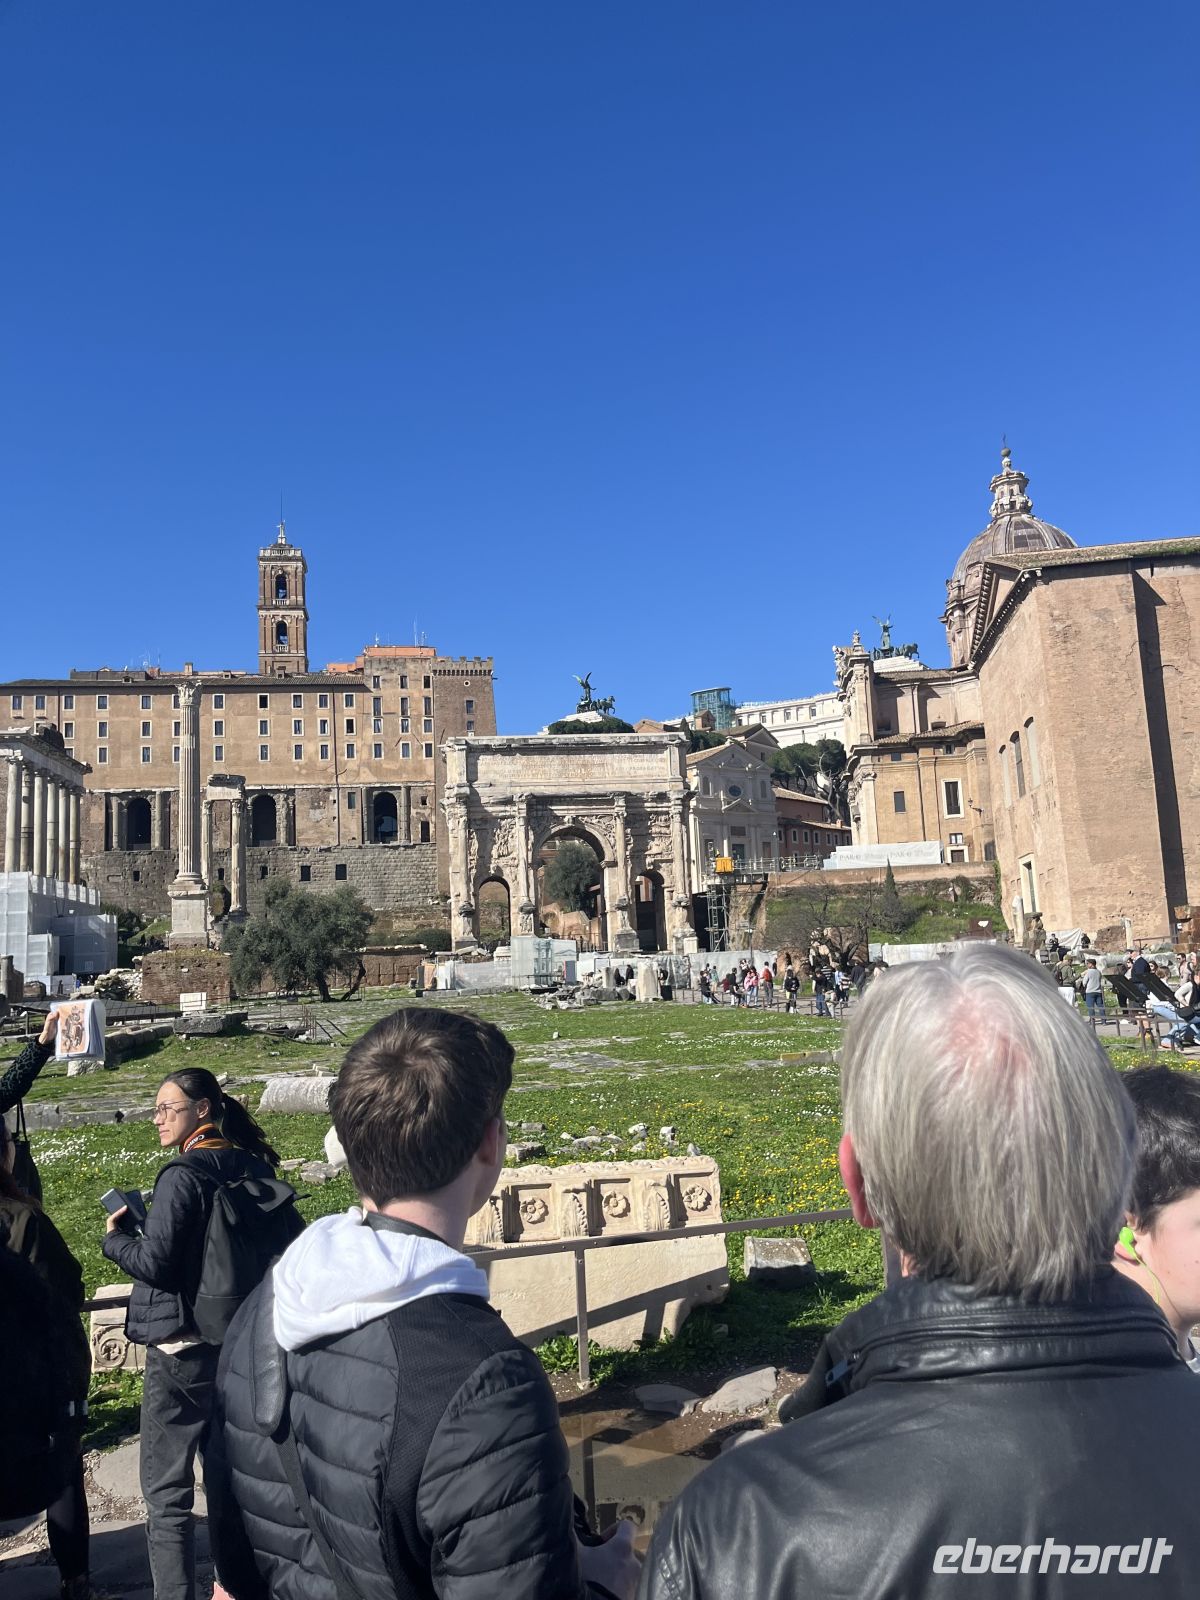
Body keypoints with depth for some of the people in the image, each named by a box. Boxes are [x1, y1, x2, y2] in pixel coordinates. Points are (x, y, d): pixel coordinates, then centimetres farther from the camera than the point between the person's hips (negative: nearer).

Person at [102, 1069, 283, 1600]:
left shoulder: (183, 1174, -18)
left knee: (166, 1487, 5)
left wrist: (114, 1238, -2)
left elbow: (155, 1261, -21)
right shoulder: (252, 1168, 3)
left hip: (182, 1348, -7)